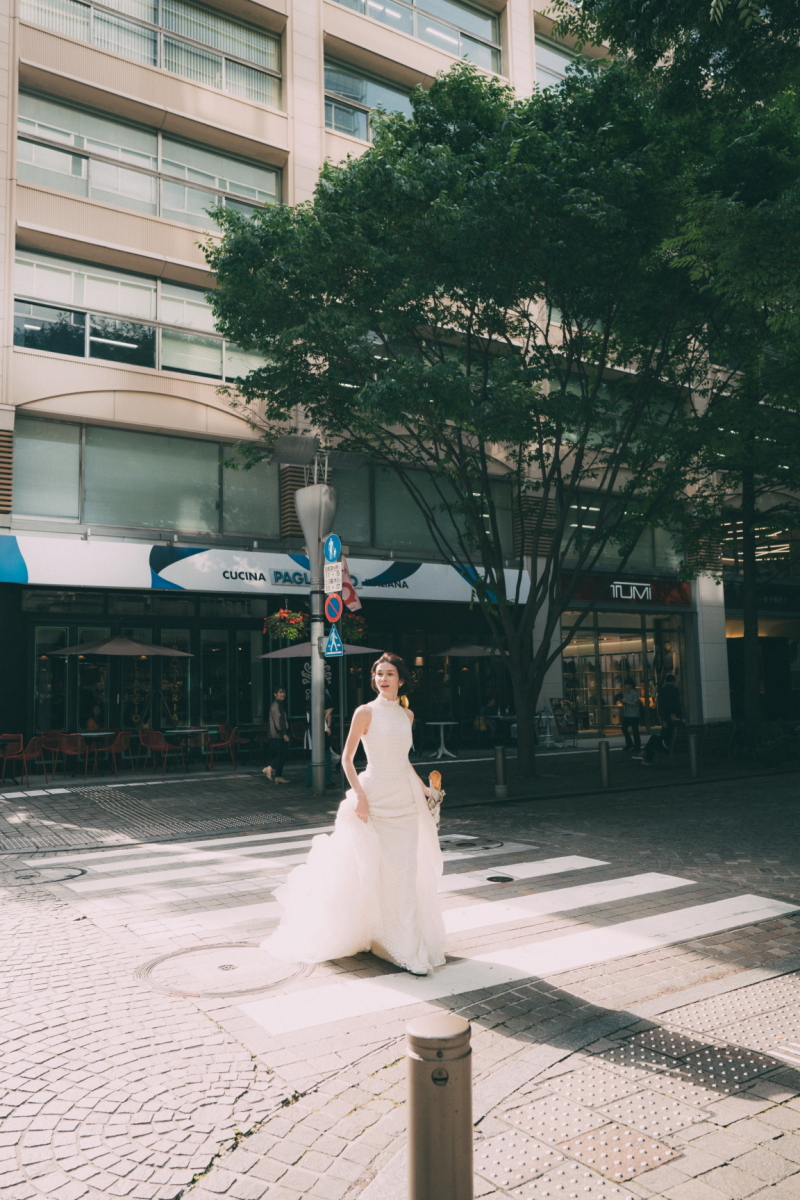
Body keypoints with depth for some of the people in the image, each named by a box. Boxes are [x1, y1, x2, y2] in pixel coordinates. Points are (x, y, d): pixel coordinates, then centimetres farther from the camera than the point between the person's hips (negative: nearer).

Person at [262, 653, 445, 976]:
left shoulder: (407, 715, 9)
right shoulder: (366, 712, -7)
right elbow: (346, 758, -5)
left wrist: (422, 787, 13)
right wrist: (359, 794, -15)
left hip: (406, 800, 5)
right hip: (376, 798, -5)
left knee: (406, 872, 7)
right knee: (371, 869, -1)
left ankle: (405, 947, 18)